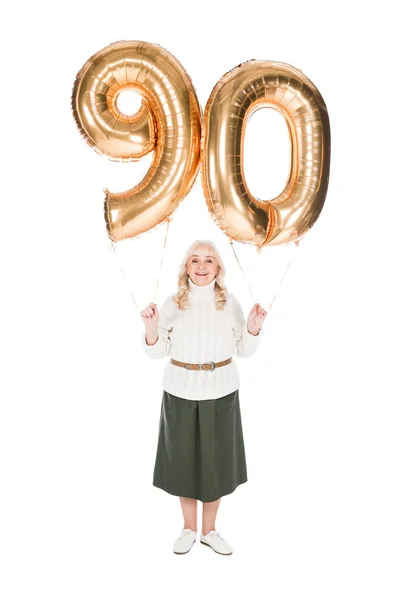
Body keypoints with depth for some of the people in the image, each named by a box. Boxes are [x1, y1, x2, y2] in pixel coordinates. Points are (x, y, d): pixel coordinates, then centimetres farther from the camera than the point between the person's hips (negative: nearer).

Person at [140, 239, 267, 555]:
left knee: (216, 460, 10)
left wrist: (254, 327, -14)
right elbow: (158, 351, -1)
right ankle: (189, 529, 32)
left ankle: (210, 530, 31)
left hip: (221, 393, 0)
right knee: (183, 459, 10)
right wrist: (151, 327, -18)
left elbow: (244, 350, 3)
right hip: (181, 393, 0)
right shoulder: (173, 303, -2)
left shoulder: (230, 302, 0)